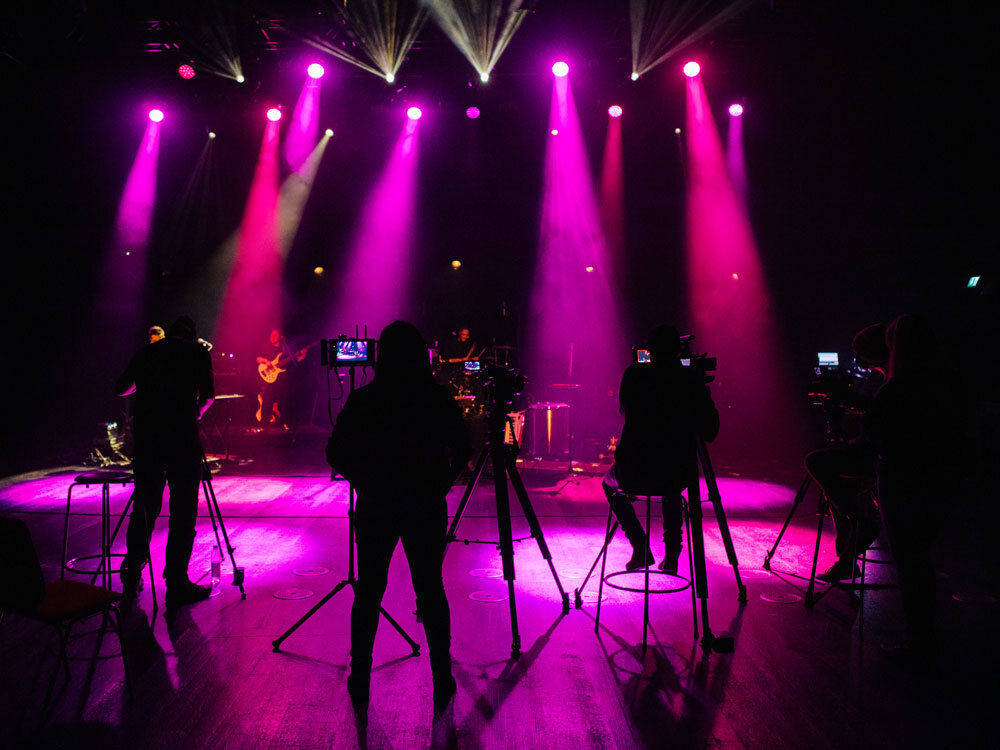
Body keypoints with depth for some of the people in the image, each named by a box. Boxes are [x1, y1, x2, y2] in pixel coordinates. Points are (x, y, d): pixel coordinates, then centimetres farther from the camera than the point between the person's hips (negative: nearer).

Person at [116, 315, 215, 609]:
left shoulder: (146, 352, 14)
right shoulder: (198, 352, 3)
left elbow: (121, 388, 20)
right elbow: (208, 395, -3)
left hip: (145, 438, 4)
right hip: (182, 438, -4)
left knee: (144, 504, 15)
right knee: (183, 510, -1)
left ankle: (132, 575, 23)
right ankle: (176, 582, 0)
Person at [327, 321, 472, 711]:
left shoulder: (363, 400, -6)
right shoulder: (439, 398, -4)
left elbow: (336, 455, -5)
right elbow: (462, 452, 0)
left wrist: (365, 481, 10)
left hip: (375, 506, 0)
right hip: (426, 507, 0)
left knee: (368, 591, 12)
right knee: (431, 590, 10)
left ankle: (360, 682, 20)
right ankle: (442, 682, 15)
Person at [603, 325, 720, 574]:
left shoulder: (634, 375, -4)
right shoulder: (692, 380, -4)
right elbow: (709, 432, 1)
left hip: (634, 472, -2)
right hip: (680, 473, 2)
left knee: (610, 483, 33)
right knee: (673, 490, 39)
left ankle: (640, 546, 17)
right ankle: (671, 553, 29)